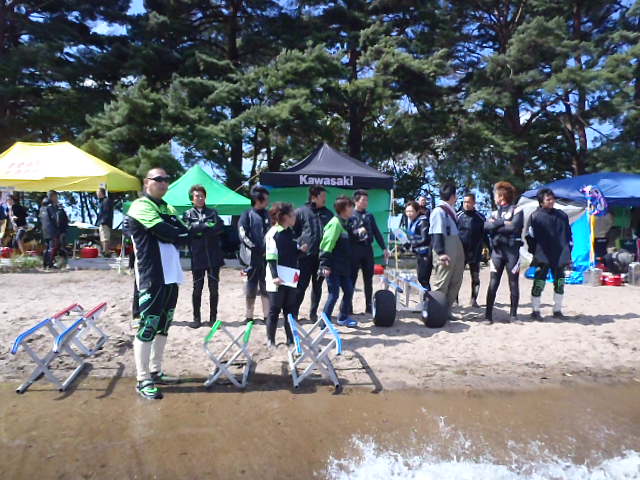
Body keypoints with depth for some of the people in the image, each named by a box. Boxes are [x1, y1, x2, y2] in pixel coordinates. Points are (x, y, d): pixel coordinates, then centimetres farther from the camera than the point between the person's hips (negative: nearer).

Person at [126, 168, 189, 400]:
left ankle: (155, 371, 26)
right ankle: (143, 380, 4)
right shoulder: (140, 207, -8)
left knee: (163, 327, 14)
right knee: (147, 328, -4)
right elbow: (170, 234, -19)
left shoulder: (168, 208, 18)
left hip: (170, 277, 8)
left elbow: (185, 235, 4)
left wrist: (172, 234, -12)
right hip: (152, 278, -8)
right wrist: (178, 233, -1)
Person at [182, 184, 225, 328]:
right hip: (197, 257, -1)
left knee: (214, 288, 5)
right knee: (197, 288, 4)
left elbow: (220, 227, -6)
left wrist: (200, 229, -13)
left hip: (214, 256, 2)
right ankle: (196, 318, 17)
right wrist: (208, 226, -12)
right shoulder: (188, 214, 7)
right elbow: (188, 229, -11)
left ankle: (213, 318, 16)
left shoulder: (213, 212, 12)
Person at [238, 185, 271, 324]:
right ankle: (248, 316, 12)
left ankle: (267, 315, 13)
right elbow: (243, 235, -8)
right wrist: (258, 250, -12)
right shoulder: (247, 215, -2)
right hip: (252, 258, -4)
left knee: (266, 288, 6)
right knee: (250, 289, 2)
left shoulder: (268, 215, 11)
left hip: (267, 257, 4)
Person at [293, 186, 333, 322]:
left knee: (317, 286, 12)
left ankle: (313, 313, 23)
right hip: (306, 255, -4)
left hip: (322, 256, 5)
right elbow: (293, 231, 1)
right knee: (301, 285, -2)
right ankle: (294, 313, 8)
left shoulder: (328, 213, 13)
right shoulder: (301, 211, -1)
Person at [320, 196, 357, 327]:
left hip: (343, 266, 10)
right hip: (333, 267, -9)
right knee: (334, 294, -5)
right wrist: (325, 265, -23)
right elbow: (326, 245, -21)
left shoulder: (344, 223, 13)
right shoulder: (335, 223, -16)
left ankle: (343, 317, 30)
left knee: (349, 290, 14)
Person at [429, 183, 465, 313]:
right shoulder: (439, 211, -12)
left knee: (455, 282, 14)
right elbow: (437, 234, -18)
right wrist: (441, 252, -23)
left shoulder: (450, 211, 15)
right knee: (440, 283, -4)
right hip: (445, 253, -10)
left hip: (457, 248, 10)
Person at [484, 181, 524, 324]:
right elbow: (486, 226, -1)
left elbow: (513, 227, -14)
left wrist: (495, 227, -5)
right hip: (497, 251, 3)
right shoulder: (494, 212, 17)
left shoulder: (517, 210, 2)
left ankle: (513, 314, 13)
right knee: (493, 283, -2)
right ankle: (488, 314, 0)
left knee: (513, 283, 3)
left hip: (512, 251, -3)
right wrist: (503, 222, -12)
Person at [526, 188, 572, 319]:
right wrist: (536, 252, -2)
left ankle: (557, 310, 23)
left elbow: (568, 234, 16)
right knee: (539, 283, -5)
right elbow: (529, 236, 0)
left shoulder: (562, 215, 11)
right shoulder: (535, 216, -2)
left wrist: (568, 252, 10)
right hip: (543, 257, -4)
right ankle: (535, 310, 6)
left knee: (559, 283, 9)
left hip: (560, 257, 4)